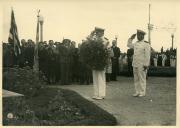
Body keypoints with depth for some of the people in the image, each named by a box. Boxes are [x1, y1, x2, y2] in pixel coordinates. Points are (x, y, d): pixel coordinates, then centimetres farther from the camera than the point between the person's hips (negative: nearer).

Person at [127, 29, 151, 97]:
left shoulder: (146, 45, -8)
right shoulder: (136, 44, 13)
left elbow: (147, 56, -12)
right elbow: (129, 45, 26)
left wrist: (146, 65, -16)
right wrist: (131, 38, 13)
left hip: (142, 65, -7)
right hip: (135, 64, 7)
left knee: (142, 79, -2)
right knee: (136, 79, 10)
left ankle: (142, 93, 5)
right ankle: (137, 92, 18)